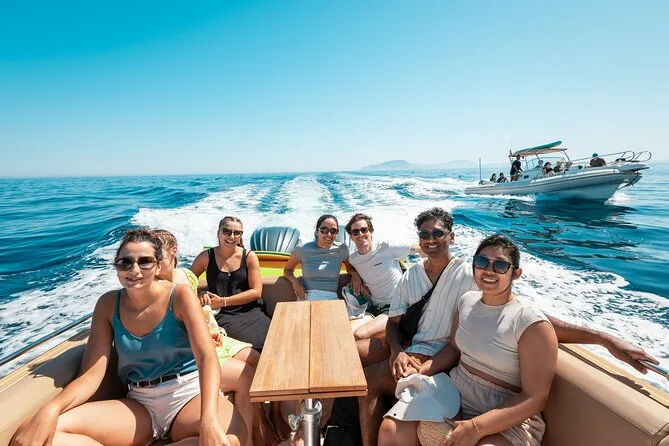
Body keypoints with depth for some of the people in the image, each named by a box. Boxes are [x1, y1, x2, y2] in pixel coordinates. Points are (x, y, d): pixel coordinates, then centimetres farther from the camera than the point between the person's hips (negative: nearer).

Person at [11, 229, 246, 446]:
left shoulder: (179, 296, -10)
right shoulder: (108, 304, 2)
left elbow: (207, 358, -19)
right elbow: (91, 374, -2)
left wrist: (208, 419, -35)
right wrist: (51, 409, -24)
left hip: (188, 393, -3)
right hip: (139, 404, 4)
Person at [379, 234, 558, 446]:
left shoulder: (533, 324, -17)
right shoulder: (467, 300, 1)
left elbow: (535, 398, -16)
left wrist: (476, 428, -24)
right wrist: (420, 371, -3)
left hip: (506, 420, -4)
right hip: (454, 396, 5)